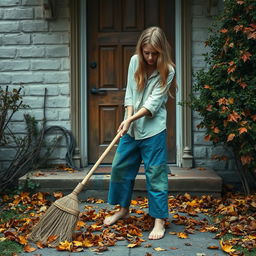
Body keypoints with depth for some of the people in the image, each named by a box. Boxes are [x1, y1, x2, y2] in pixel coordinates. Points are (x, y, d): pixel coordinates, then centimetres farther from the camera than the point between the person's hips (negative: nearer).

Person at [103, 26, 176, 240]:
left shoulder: (167, 70, -11)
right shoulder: (135, 62, 3)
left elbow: (153, 102, -16)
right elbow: (130, 93, 6)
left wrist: (131, 119, -22)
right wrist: (128, 118, -6)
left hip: (153, 129, -5)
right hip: (131, 127, 6)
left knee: (156, 173, -2)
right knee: (120, 167, 12)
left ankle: (159, 220, 6)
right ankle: (123, 209, 31)